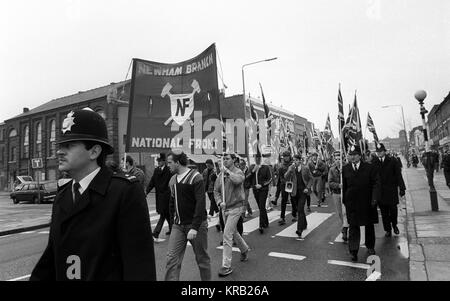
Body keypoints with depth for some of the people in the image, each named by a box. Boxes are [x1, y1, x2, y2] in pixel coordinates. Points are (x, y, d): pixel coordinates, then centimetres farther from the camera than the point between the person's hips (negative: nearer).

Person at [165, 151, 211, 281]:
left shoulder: (196, 177, -13)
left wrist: (195, 227, -23)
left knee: (202, 258, 10)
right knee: (171, 259, -1)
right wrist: (173, 219, 8)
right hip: (178, 226, 6)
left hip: (196, 225, -5)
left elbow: (201, 203, -19)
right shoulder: (173, 180, 8)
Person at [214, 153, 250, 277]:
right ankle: (244, 249, 49)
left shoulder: (238, 172, -11)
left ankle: (226, 266, 0)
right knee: (233, 232, 22)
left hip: (236, 207, -7)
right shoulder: (221, 174, 6)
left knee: (227, 235, -10)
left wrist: (228, 172, -23)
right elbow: (216, 190, 8)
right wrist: (220, 202, -8)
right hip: (225, 208, 7)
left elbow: (238, 180, -35)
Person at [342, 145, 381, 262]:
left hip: (367, 202, 0)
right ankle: (353, 251, 0)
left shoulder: (369, 167, -4)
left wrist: (374, 198, -15)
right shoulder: (345, 169, 1)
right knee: (353, 226, -2)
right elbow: (344, 186, 5)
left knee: (369, 225, 15)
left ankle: (370, 247, 35)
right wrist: (344, 201, 2)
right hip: (351, 203, 0)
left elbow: (376, 183, -5)